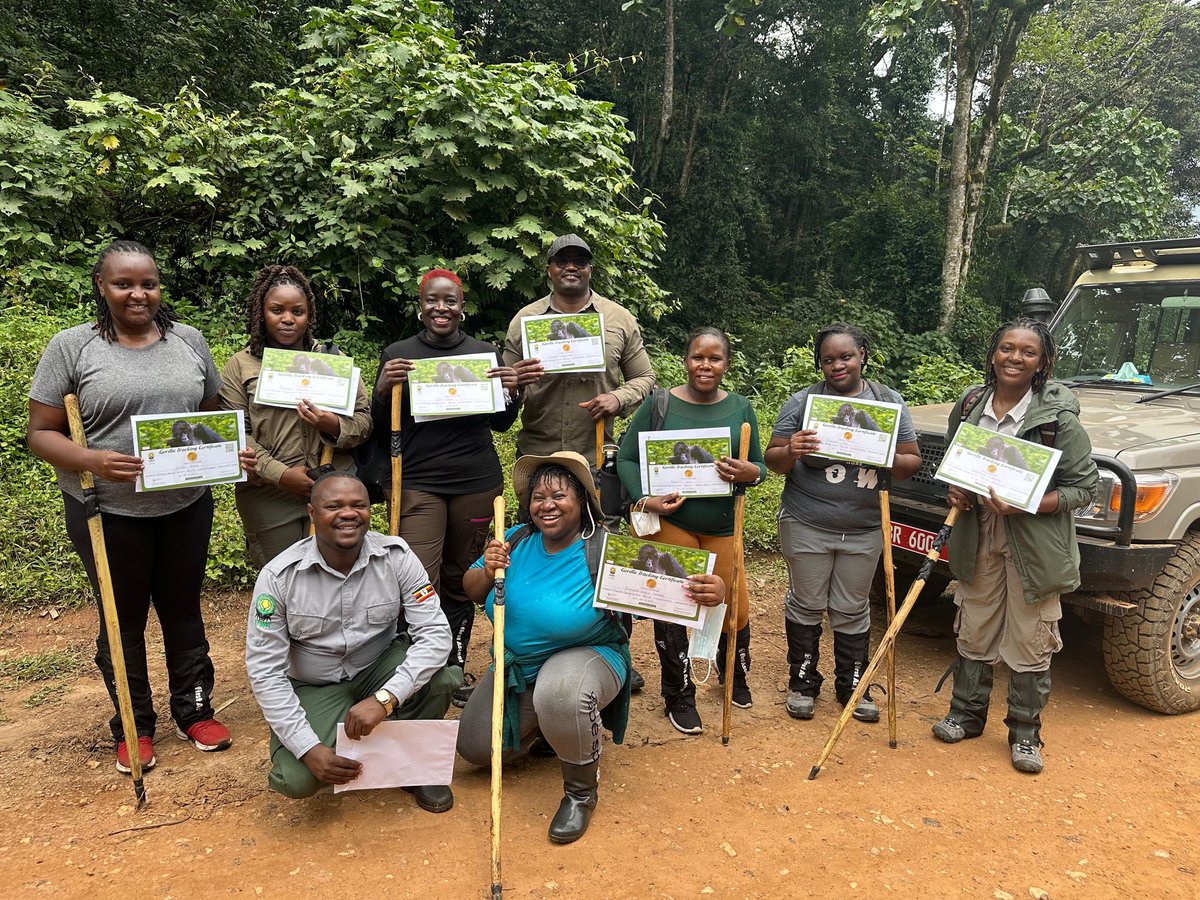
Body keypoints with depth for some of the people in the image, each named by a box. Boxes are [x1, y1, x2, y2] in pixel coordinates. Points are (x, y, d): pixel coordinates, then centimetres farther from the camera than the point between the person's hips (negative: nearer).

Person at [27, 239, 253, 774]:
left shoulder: (188, 341, 4)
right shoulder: (72, 347, -6)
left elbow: (213, 416, 12)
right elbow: (42, 433, -5)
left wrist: (234, 453, -7)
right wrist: (91, 461, -24)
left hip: (187, 507, 3)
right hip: (108, 512, -2)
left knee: (183, 609, 16)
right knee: (124, 619, 12)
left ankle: (193, 710, 33)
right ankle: (134, 726, 30)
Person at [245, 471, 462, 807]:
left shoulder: (396, 556, -17)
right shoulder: (279, 575, -18)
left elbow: (435, 633, -22)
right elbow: (264, 670, -15)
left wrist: (383, 699, -35)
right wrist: (310, 748, -23)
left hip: (381, 670, 1)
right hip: (314, 687, -1)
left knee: (441, 675, -29)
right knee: (297, 779, -26)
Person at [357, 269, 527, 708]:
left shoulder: (486, 353, 6)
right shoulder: (397, 354, 3)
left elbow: (501, 423, 13)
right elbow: (379, 427, 5)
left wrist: (512, 392, -8)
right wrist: (383, 390, -14)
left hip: (477, 483, 2)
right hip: (417, 483, -2)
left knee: (461, 581, 11)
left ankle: (456, 667, 27)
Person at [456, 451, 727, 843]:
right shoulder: (516, 542, -7)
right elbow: (472, 592, 3)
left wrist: (709, 589, -51)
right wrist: (488, 572, -20)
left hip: (586, 655, -5)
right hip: (517, 667, 6)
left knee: (560, 693, -40)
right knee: (474, 747, 6)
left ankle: (581, 793, -9)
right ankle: (547, 727, 34)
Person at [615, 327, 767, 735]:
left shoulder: (740, 408, 3)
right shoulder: (659, 403, -5)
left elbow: (759, 466, 7)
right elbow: (627, 458, -2)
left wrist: (749, 472, -17)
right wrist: (644, 500, -18)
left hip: (721, 526, 3)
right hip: (669, 521, -2)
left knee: (735, 608, 8)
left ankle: (735, 674, 41)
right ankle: (679, 697, 22)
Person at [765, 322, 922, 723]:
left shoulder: (890, 402, 4)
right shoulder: (802, 402, -2)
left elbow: (912, 462, 5)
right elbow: (773, 461, 0)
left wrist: (886, 460, -17)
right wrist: (791, 452, -23)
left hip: (864, 528, 2)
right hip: (807, 525, -1)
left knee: (852, 610, 13)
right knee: (806, 605, 10)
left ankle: (852, 686, 28)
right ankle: (803, 682, 26)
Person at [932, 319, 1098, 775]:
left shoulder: (1057, 417, -13)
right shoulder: (969, 405, 0)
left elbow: (1084, 486, -10)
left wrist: (1023, 505, -24)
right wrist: (954, 488, -5)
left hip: (1034, 545, -4)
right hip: (978, 538, 4)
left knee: (1029, 645, 6)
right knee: (974, 634, 16)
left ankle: (1025, 734, 25)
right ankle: (966, 714, 34)